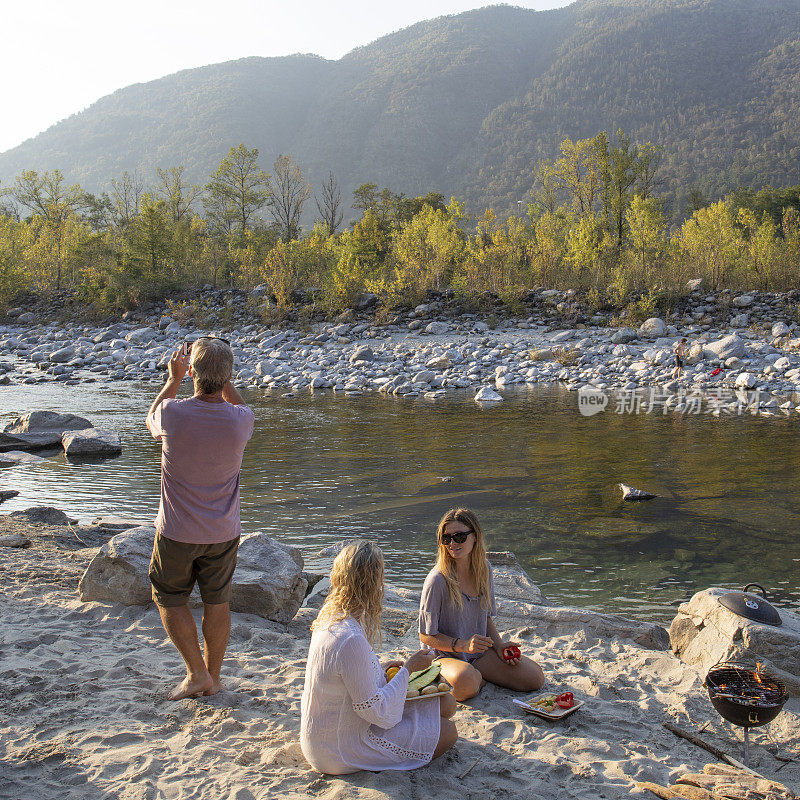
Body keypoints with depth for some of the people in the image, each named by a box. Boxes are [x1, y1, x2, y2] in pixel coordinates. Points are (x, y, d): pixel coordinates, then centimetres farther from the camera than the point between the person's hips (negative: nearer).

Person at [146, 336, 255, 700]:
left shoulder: (173, 414, -22)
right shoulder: (239, 420, -17)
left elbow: (151, 419, 5)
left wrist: (173, 378, 9)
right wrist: (224, 379, 6)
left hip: (178, 533, -2)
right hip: (223, 533, 2)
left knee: (170, 599, 19)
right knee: (217, 602, 17)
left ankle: (197, 673, 18)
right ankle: (212, 677, 30)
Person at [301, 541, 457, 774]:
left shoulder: (330, 619, -1)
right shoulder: (351, 640, -32)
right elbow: (377, 712, -25)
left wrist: (379, 669, 6)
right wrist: (408, 668, -14)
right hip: (339, 752, -9)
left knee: (445, 702, 6)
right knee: (446, 732, -6)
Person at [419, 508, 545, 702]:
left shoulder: (484, 570, 1)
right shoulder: (438, 580, -20)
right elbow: (426, 635, -14)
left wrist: (499, 645, -3)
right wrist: (464, 645, -26)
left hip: (481, 653, 6)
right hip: (446, 656, -6)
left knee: (536, 678, -9)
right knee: (465, 683, -40)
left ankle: (479, 676, 8)